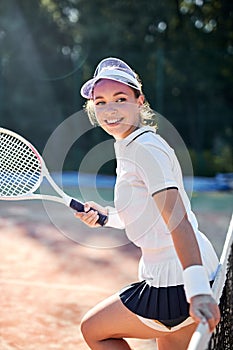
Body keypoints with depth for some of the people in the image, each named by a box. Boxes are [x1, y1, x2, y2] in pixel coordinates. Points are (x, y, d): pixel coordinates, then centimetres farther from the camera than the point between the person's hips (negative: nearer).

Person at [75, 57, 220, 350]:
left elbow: (177, 220, -29)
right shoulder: (129, 147, 10)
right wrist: (105, 215, 7)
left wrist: (197, 290, -37)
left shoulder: (145, 148, -19)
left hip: (176, 285, -9)